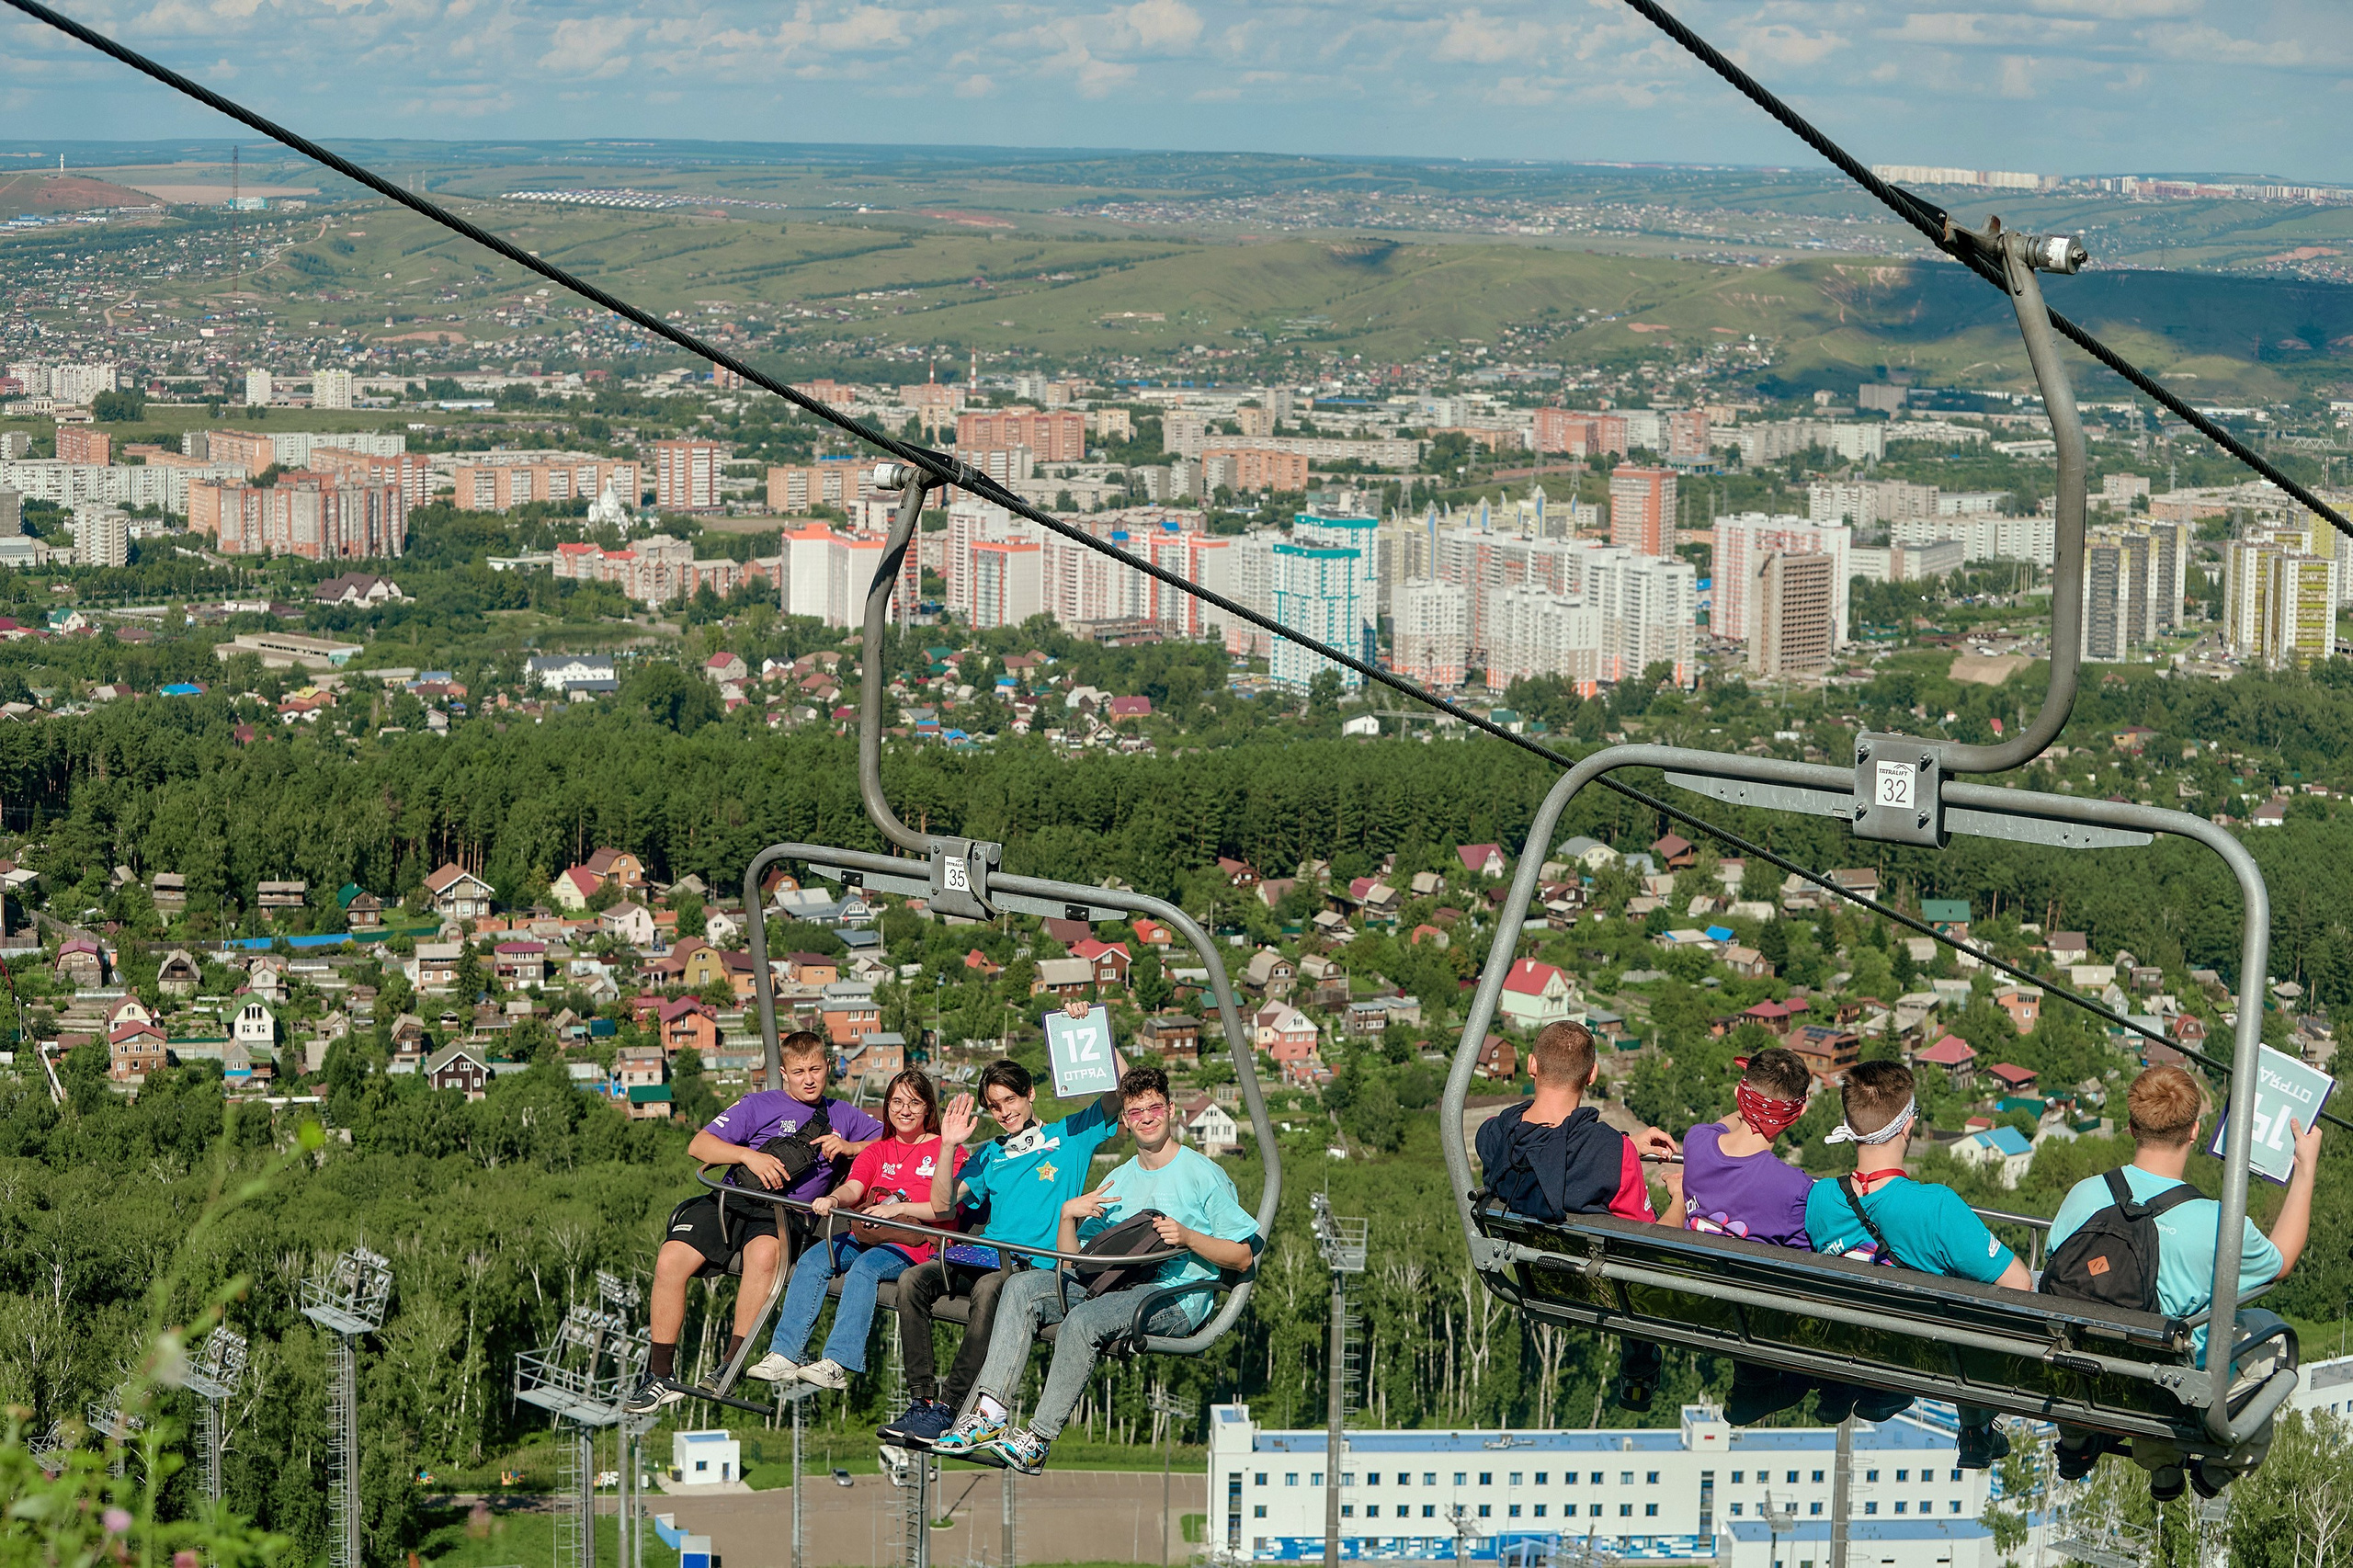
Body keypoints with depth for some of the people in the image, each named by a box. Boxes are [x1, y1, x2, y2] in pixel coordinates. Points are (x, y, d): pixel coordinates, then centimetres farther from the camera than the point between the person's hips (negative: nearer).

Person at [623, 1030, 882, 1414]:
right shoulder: (759, 1105, 15)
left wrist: (848, 1148, 2)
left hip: (781, 1214, -1)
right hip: (732, 1200, 1)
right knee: (670, 1261, -24)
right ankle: (661, 1377, -13)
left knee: (765, 1254, -38)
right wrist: (748, 1155, -10)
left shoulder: (842, 1116, 22)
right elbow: (699, 1145, 6)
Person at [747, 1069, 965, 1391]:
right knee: (811, 1261, -20)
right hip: (865, 1233, 5)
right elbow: (853, 1188, 5)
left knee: (865, 1268, -33)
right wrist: (833, 1200, -18)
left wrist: (897, 1207, -17)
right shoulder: (877, 1150, 23)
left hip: (914, 1243, -5)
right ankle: (783, 1356, -27)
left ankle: (837, 1365, -42)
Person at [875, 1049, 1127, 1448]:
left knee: (989, 1288, -38)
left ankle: (947, 1409, -37)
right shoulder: (990, 1154, 26)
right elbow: (942, 1204, 16)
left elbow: (1122, 1087, 3)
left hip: (1037, 1264, -5)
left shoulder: (1070, 1135, 13)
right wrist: (949, 1146, 6)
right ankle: (921, 1399, -27)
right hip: (986, 1257, 5)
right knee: (912, 1280, -23)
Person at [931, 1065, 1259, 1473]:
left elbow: (1243, 1256, -4)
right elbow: (1071, 1258, 17)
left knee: (1084, 1319, -33)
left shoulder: (1204, 1174, 1)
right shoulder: (1119, 1180, 21)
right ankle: (990, 1412, -24)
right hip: (1117, 1284, 7)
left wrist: (1187, 1237, -18)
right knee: (1023, 1288, -14)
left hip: (1177, 1293, -7)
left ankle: (1039, 1439, -28)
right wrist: (1068, 1215, -2)